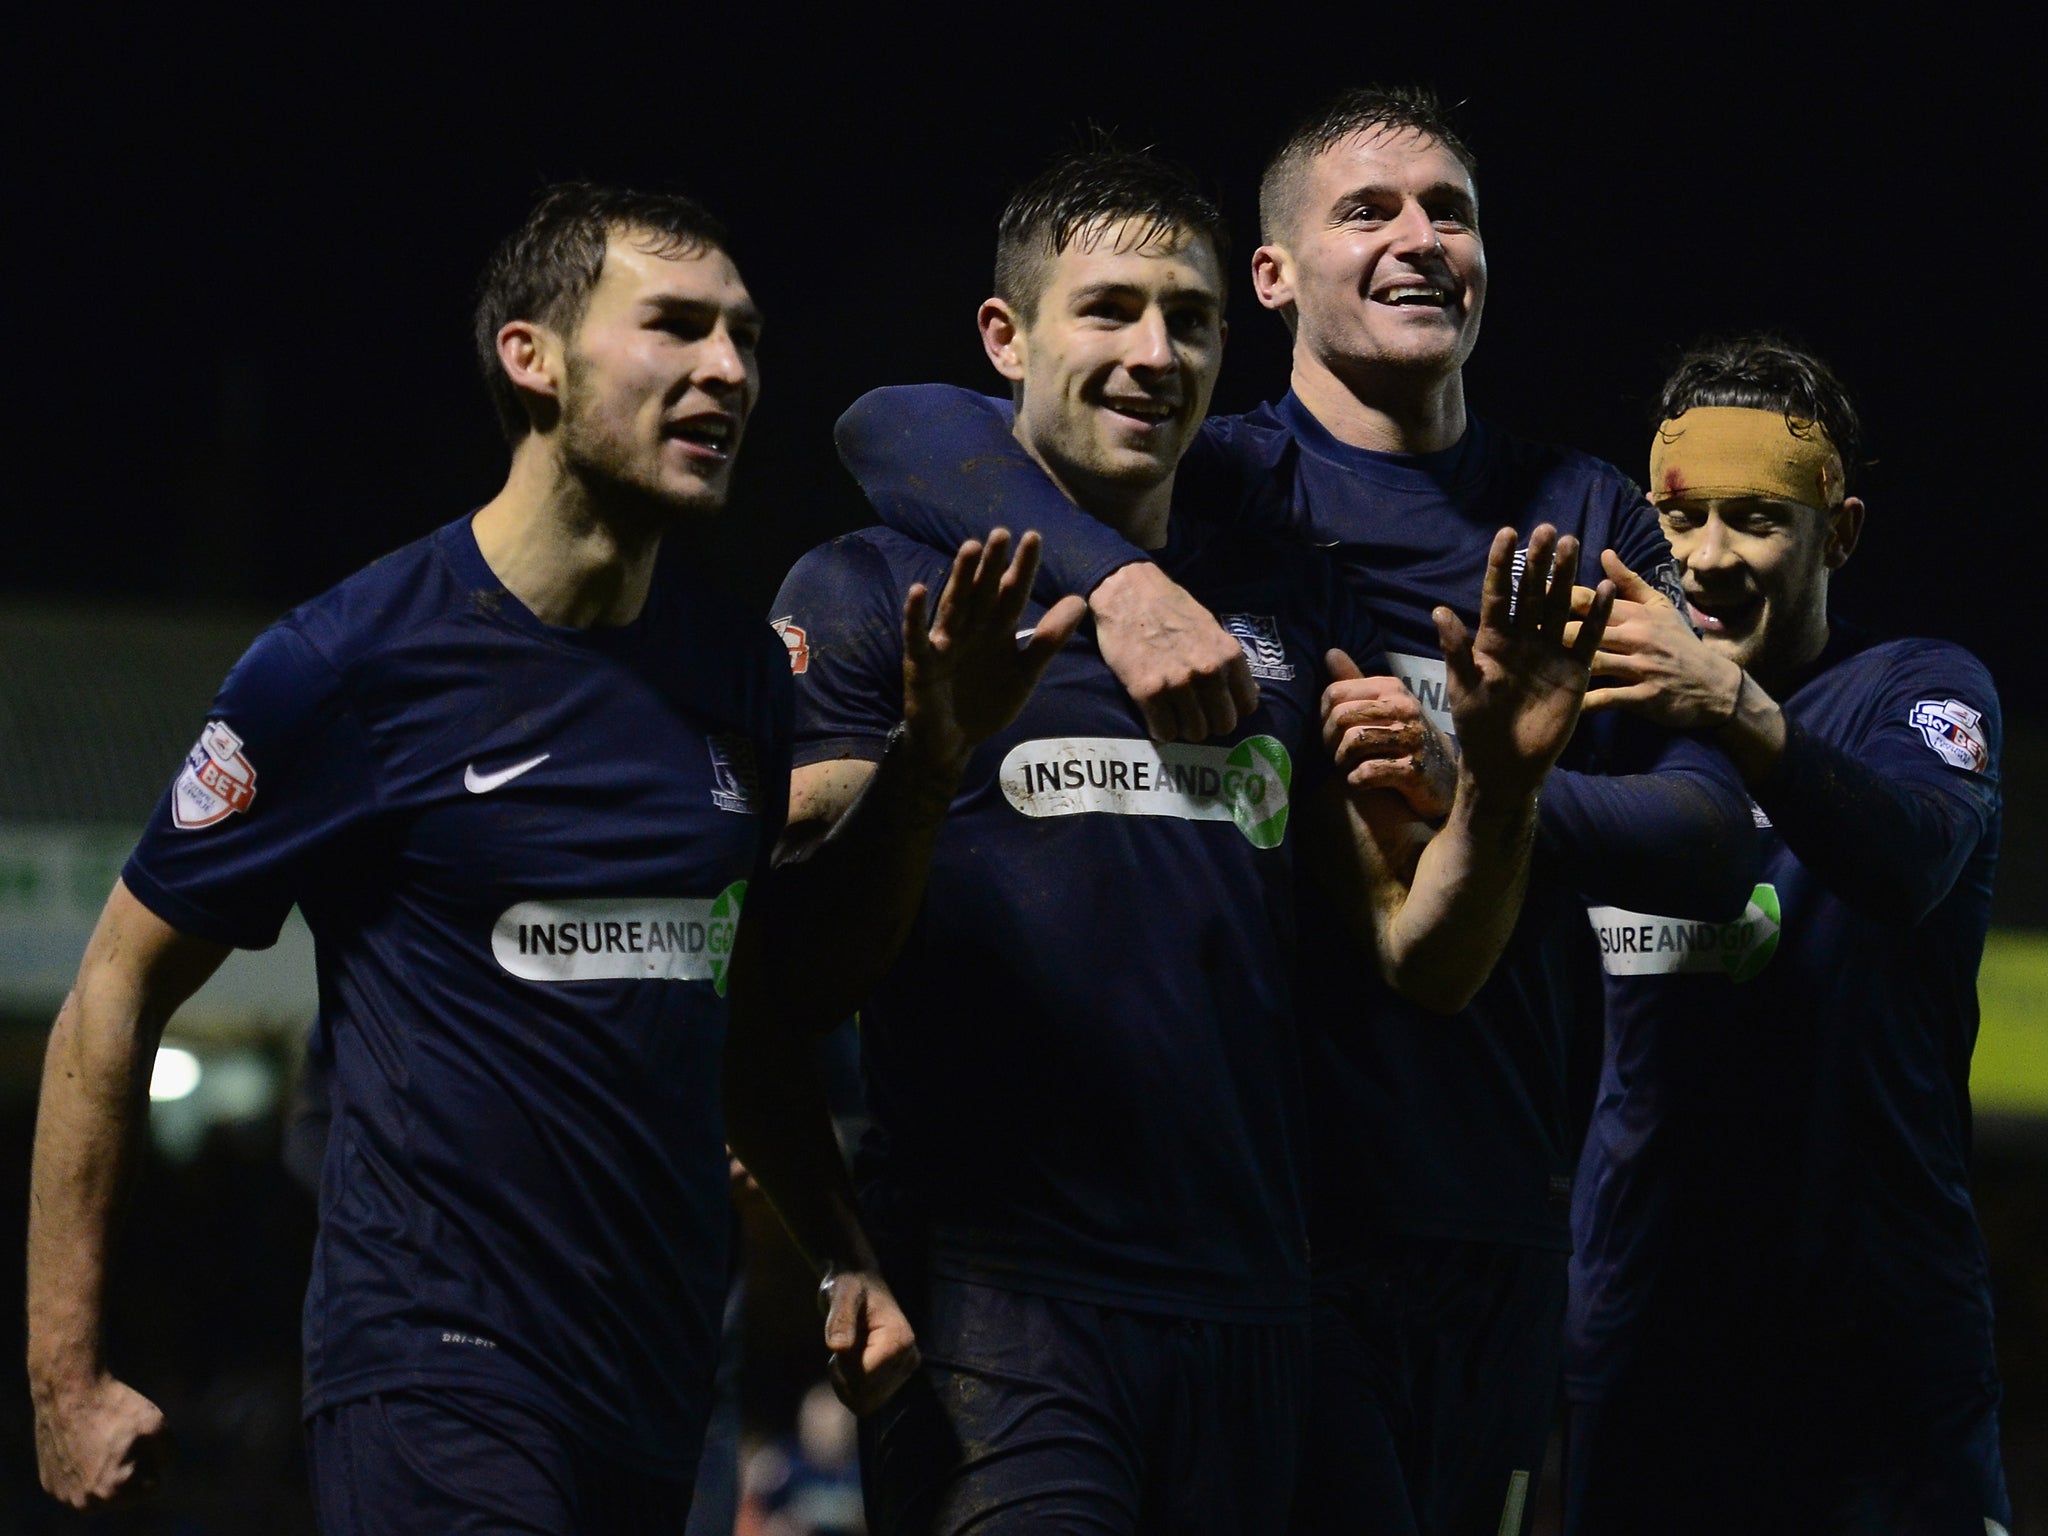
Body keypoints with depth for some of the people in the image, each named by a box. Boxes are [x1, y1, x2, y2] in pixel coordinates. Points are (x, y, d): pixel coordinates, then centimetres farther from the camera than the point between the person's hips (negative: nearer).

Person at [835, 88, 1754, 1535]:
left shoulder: (1588, 522, 12)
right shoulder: (1222, 484, 0)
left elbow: (1711, 842, 1)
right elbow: (895, 424, -15)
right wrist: (1117, 579, -31)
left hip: (1505, 1201, 4)